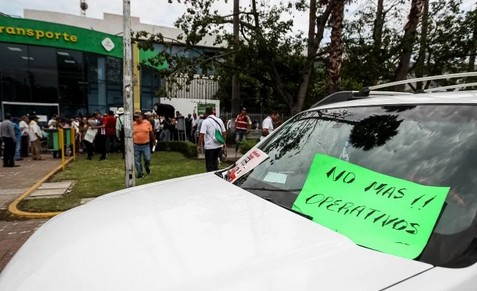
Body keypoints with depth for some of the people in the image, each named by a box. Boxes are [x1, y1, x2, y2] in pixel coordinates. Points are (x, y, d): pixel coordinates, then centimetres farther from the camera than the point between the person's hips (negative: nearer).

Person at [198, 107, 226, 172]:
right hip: (219, 145, 6)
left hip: (209, 146, -5)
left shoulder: (205, 121, -10)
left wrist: (199, 145, -8)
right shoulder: (219, 120, 7)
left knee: (210, 165, 5)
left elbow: (202, 135, -17)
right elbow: (224, 133, 12)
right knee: (215, 161, 23)